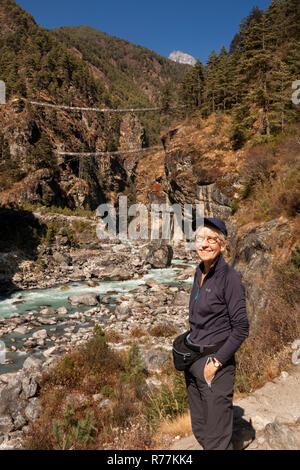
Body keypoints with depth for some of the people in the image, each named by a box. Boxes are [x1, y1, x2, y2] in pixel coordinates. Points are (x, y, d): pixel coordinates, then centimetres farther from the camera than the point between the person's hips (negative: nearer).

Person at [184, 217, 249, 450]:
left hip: (215, 362, -7)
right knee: (200, 430, 20)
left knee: (217, 439, 5)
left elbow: (241, 328, -15)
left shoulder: (229, 277, -16)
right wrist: (189, 348, 12)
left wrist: (216, 362, -16)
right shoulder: (199, 272, 6)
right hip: (192, 360, 7)